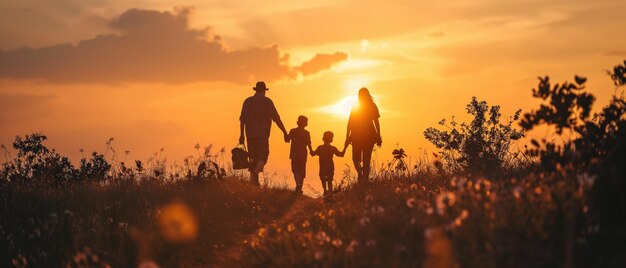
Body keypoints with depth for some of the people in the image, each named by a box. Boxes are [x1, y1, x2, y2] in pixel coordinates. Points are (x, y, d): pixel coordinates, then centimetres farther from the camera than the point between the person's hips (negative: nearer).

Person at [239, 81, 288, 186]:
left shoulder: (248, 101, 8)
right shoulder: (267, 101, -1)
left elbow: (242, 119, 6)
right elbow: (276, 119, -5)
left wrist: (241, 135, 11)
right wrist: (285, 133, -1)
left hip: (250, 134, 3)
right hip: (262, 134, -3)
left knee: (253, 157, 11)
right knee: (263, 156, 1)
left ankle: (254, 179, 9)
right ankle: (256, 171, -28)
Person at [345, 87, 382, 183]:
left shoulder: (355, 107, 1)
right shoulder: (372, 106, 2)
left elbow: (349, 123, -1)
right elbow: (376, 122, -1)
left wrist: (347, 137, 1)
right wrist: (379, 137, 1)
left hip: (357, 136, -1)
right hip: (369, 135, 1)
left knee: (356, 157, 10)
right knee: (367, 159, 7)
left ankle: (360, 172, -18)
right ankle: (365, 178, -1)